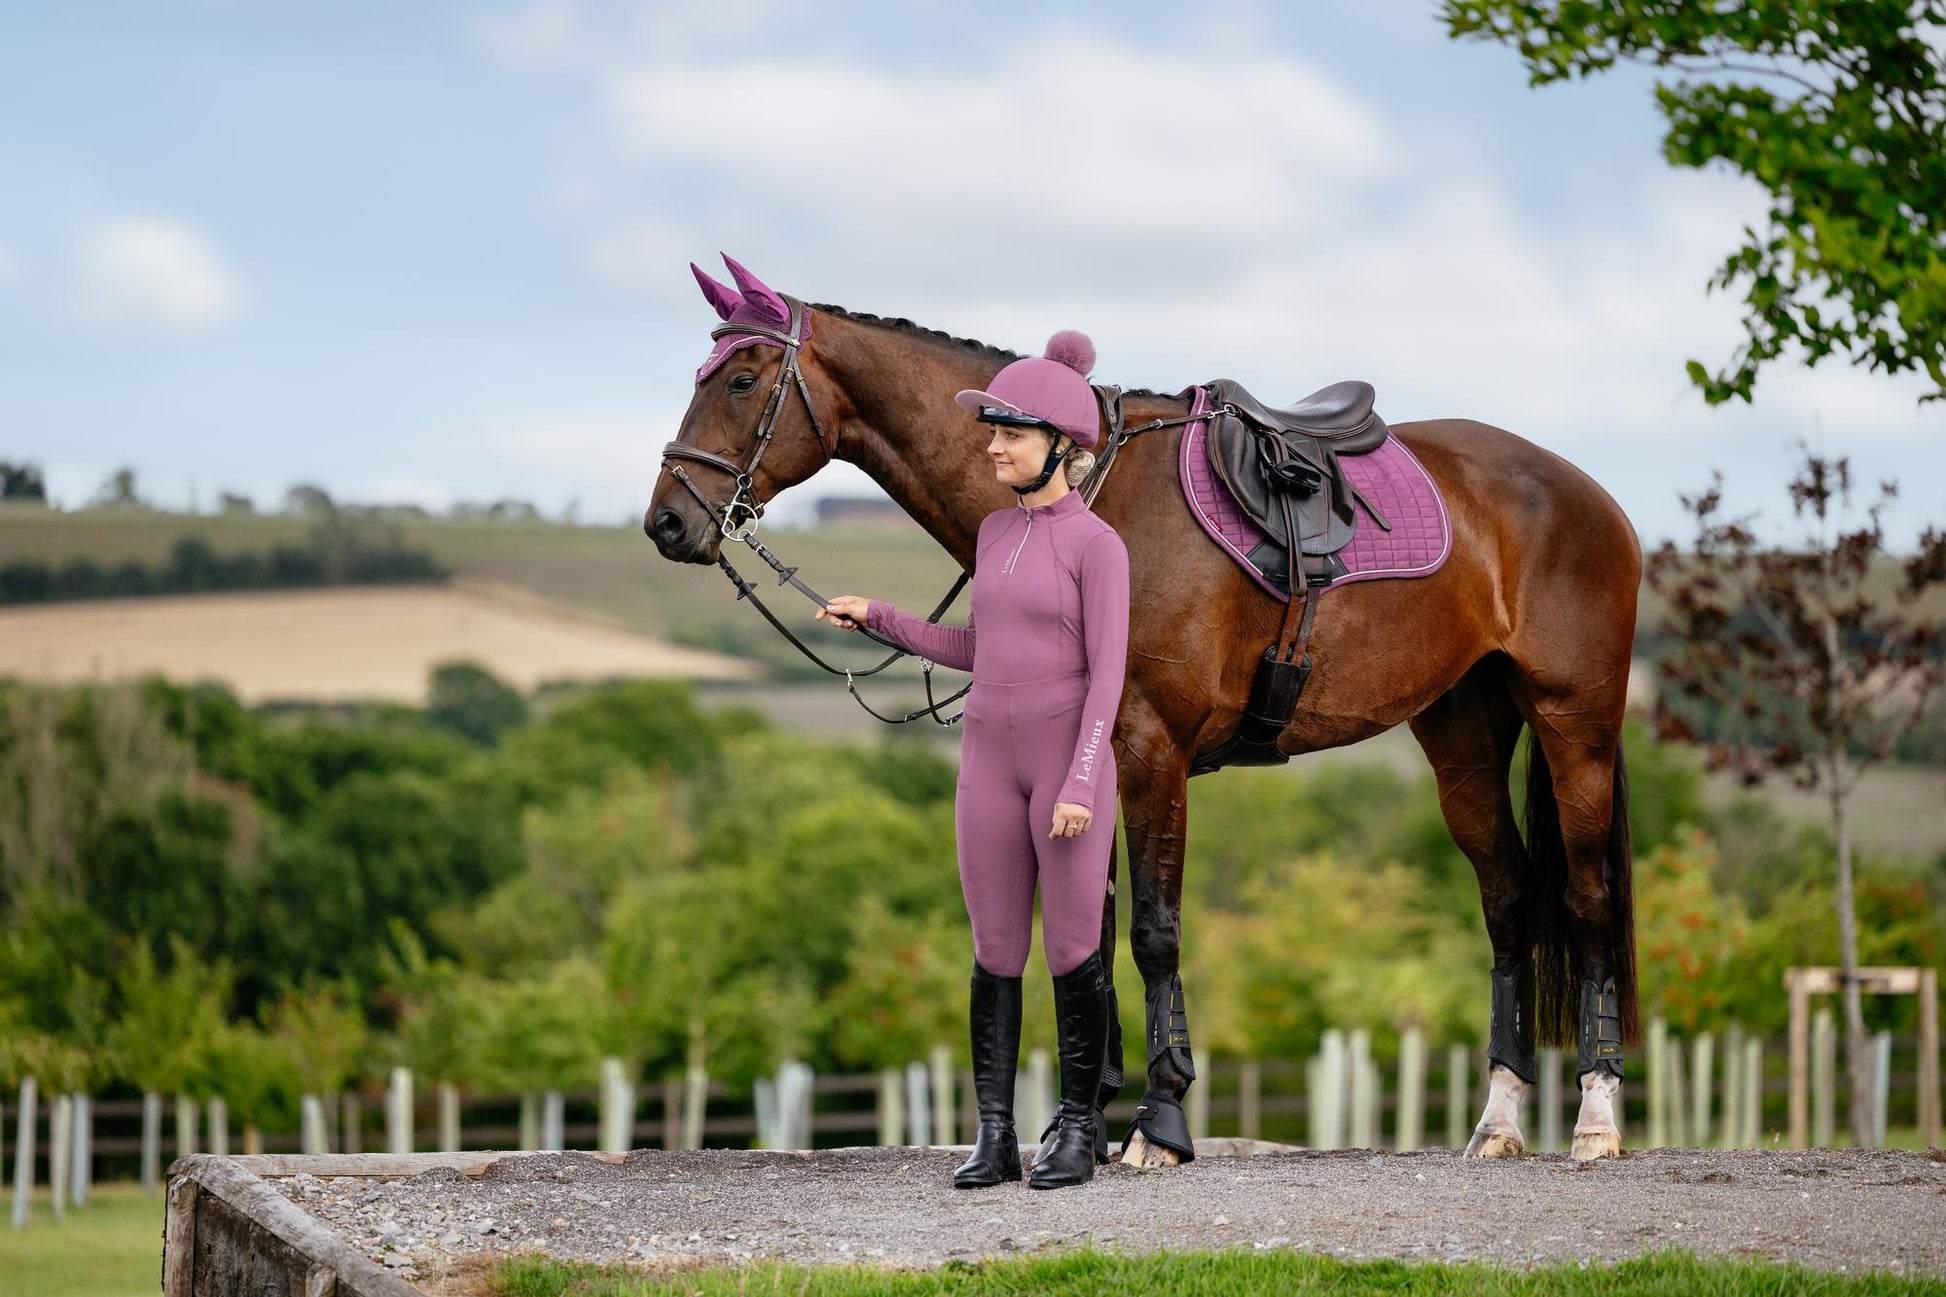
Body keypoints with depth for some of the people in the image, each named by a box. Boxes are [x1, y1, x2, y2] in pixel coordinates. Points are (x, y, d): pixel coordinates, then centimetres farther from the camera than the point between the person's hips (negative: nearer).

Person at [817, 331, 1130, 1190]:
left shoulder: (1097, 544, -8)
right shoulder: (994, 533, 11)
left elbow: (1106, 673, -12)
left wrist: (1080, 785, -19)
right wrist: (878, 620, 15)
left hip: (1069, 760, -6)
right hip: (989, 759, 6)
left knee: (1072, 949, -1)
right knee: (995, 950, 4)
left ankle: (1079, 1126, 12)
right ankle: (994, 1135, 7)